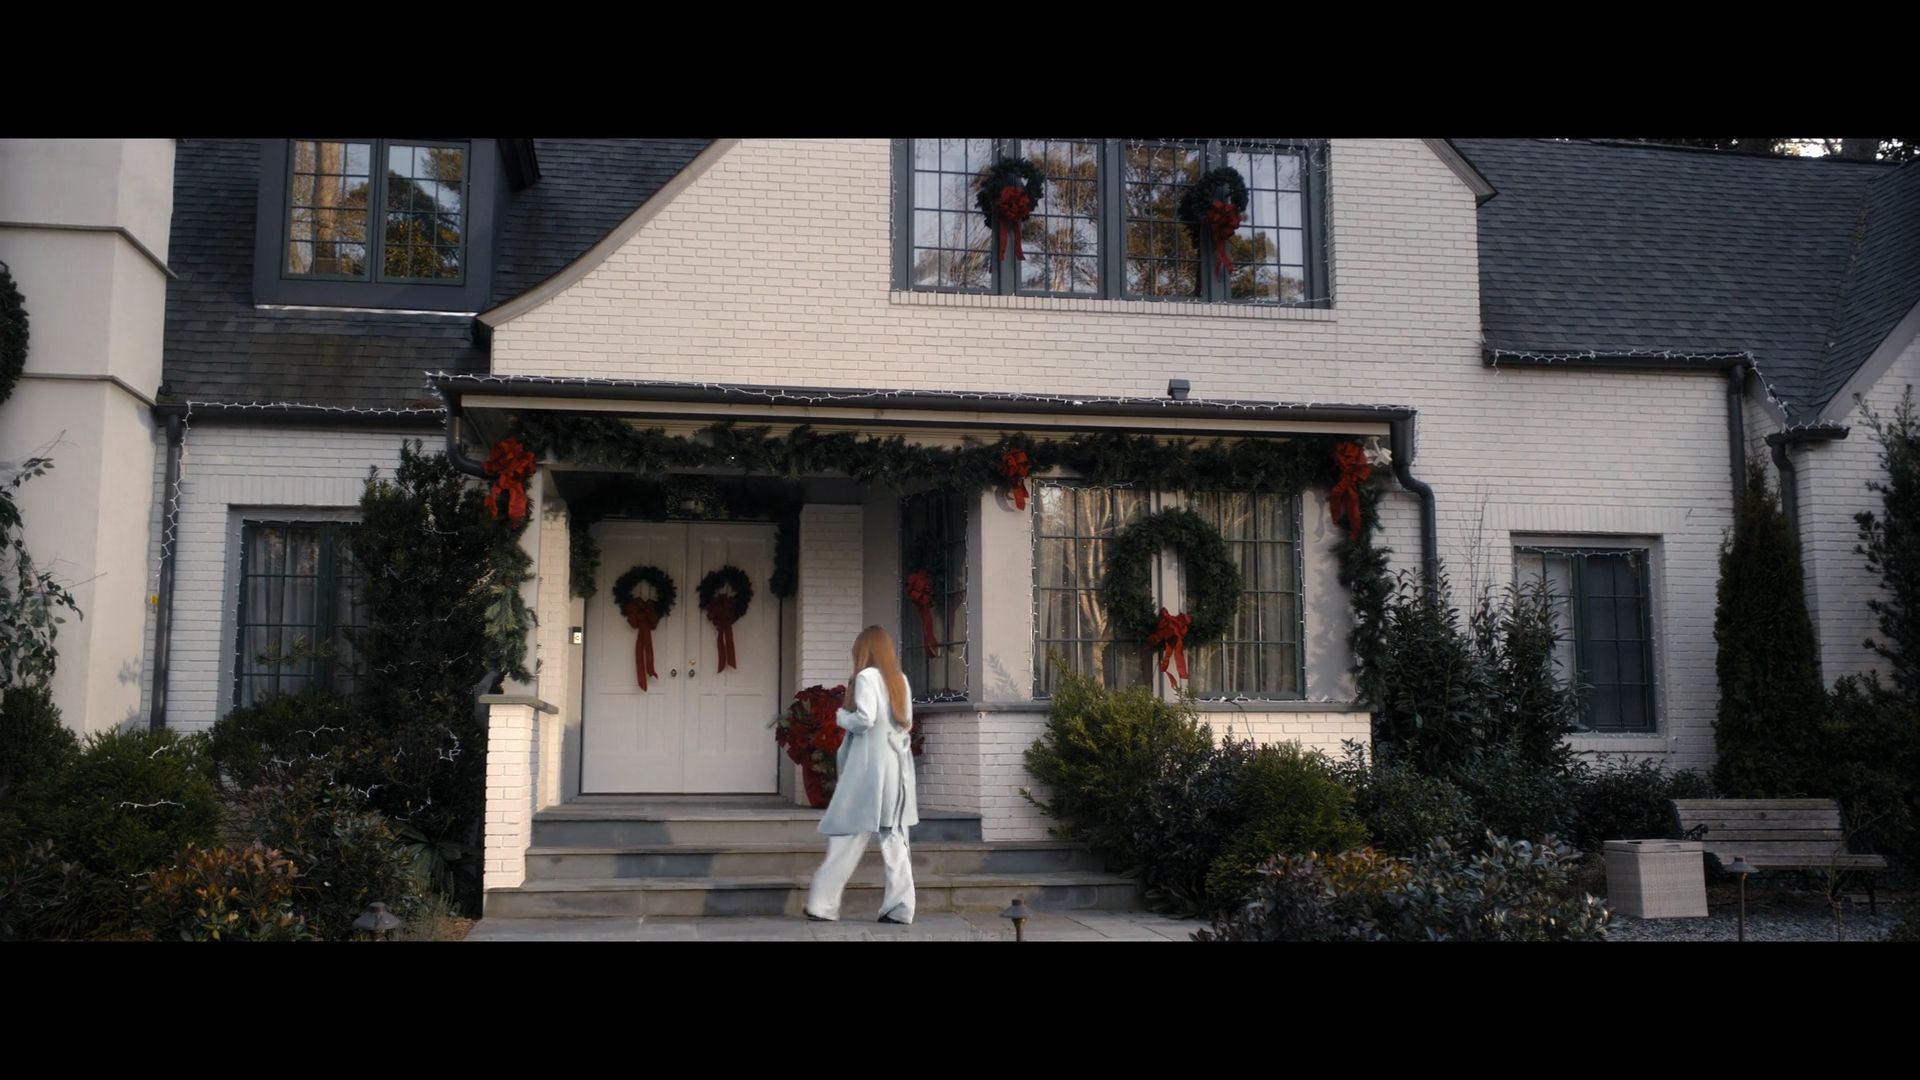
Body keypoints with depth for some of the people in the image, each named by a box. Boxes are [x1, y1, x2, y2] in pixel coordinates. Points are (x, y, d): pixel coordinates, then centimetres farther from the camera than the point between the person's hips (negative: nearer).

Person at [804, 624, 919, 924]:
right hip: (897, 767, 6)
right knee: (895, 838, 5)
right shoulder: (900, 679, 12)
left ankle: (823, 904, 3)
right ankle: (900, 908, 1)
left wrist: (842, 716, 0)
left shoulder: (866, 676, -7)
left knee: (849, 836, -1)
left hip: (871, 767, -6)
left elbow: (865, 719, -16)